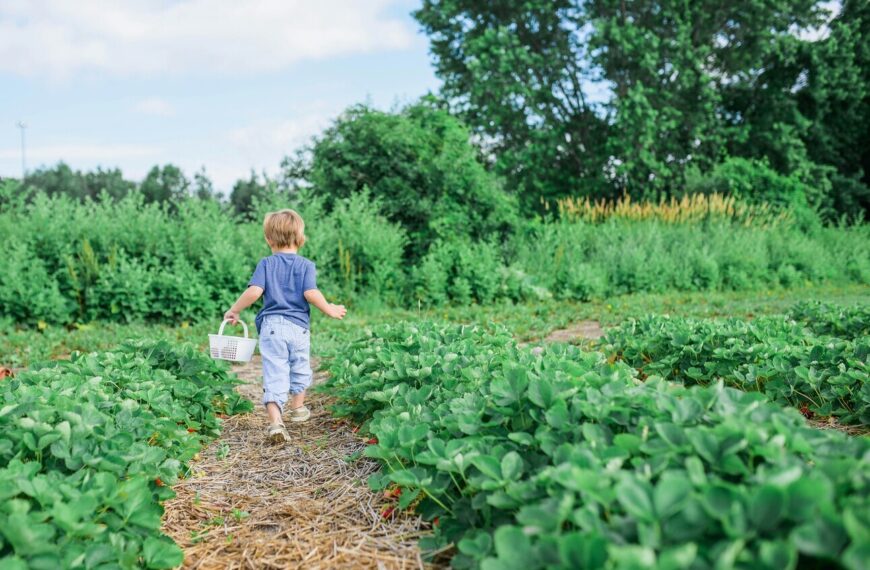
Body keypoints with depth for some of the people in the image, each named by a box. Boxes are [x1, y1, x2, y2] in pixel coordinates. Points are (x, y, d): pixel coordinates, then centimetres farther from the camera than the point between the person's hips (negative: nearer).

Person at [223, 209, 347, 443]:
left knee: (274, 374, -3)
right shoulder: (306, 265, 1)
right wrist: (330, 310, 1)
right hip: (299, 326, 1)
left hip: (271, 325, 0)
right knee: (300, 369, 22)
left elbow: (254, 291, -10)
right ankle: (297, 408, 39)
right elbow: (310, 293, -13)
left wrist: (234, 310, 3)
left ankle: (275, 421, -17)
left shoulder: (266, 264, 3)